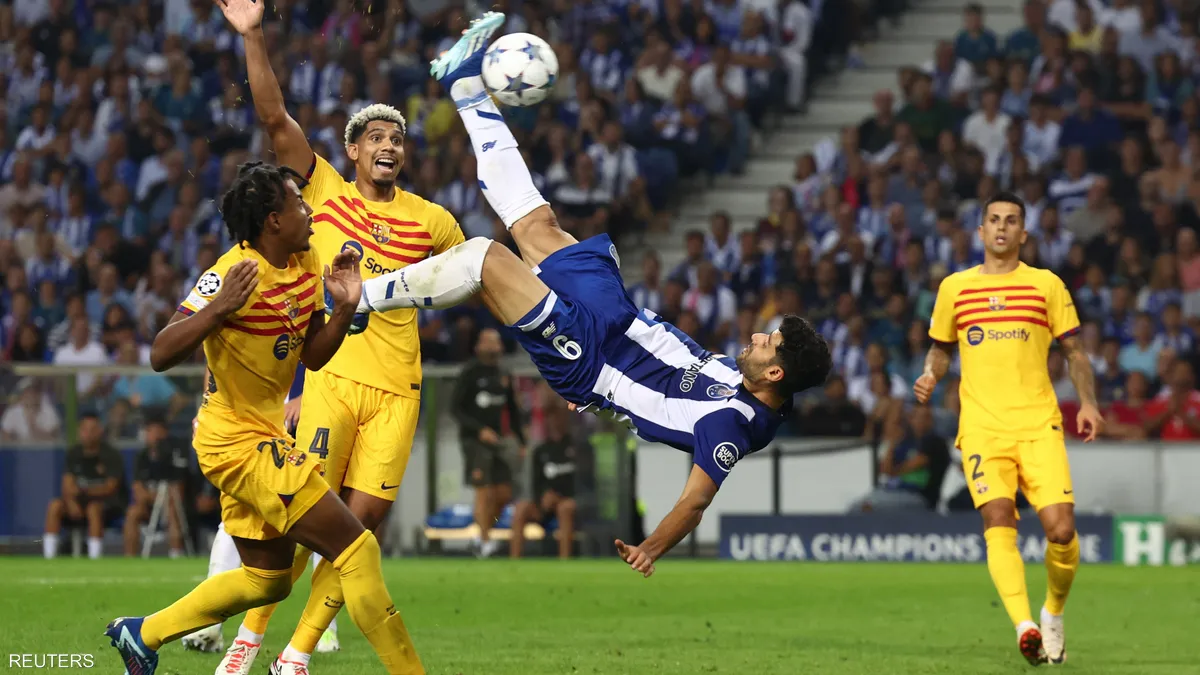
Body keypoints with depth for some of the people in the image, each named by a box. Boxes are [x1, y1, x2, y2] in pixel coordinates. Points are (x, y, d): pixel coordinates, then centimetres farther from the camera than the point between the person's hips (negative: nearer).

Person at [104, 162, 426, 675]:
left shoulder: (306, 265, 3)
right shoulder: (234, 273, -22)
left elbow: (312, 356, 9)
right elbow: (161, 355, -27)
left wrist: (344, 307, -8)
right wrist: (218, 308, -43)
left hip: (265, 436, 10)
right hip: (237, 439, -10)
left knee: (268, 578, 21)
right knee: (355, 548, -13)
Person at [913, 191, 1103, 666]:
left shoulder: (1046, 285, 10)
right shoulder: (954, 288, 13)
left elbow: (1074, 351, 13)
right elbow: (941, 347, 24)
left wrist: (1087, 403, -1)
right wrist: (930, 377, 3)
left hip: (1039, 426, 0)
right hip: (981, 426, 0)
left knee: (1060, 528, -12)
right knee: (998, 522, -20)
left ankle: (1053, 614, 15)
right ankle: (1024, 626, -32)